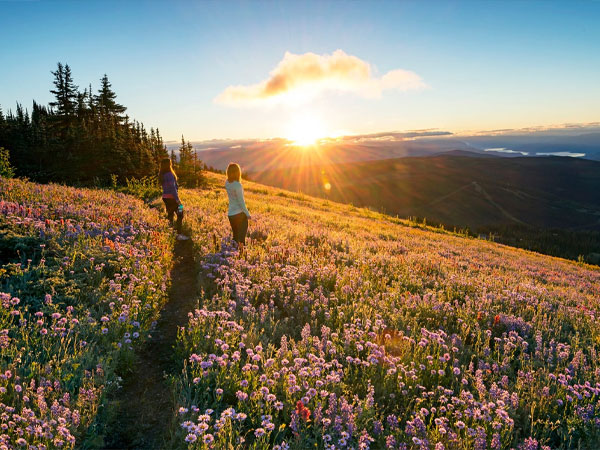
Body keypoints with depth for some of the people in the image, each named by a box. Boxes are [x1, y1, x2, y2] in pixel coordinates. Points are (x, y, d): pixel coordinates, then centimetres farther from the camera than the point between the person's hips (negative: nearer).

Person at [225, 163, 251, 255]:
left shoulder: (227, 184, 0)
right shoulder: (238, 185, -19)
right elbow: (241, 202, -16)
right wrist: (248, 214, -8)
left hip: (230, 214, 6)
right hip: (240, 213, -6)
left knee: (235, 236, 18)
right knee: (241, 236, 3)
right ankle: (240, 252, 2)